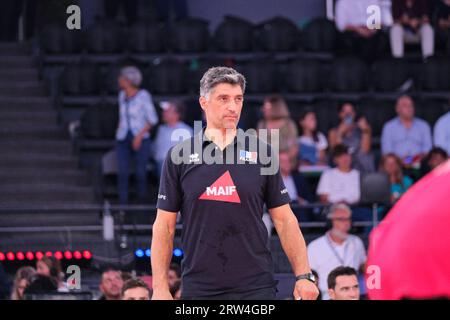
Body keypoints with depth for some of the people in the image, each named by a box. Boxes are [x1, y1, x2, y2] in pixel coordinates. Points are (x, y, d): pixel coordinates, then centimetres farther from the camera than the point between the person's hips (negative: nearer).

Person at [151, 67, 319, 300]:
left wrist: (303, 275, -4)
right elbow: (164, 226, 4)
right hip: (198, 288, 0)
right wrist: (160, 287, -3)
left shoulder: (261, 152, 5)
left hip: (256, 288, 0)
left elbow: (284, 220, 6)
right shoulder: (179, 156, 4)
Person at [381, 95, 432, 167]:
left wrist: (421, 156, -11)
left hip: (418, 166, 2)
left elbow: (428, 148, 11)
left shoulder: (423, 126, 16)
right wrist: (400, 160, -14)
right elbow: (387, 151, 3)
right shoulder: (389, 127, 11)